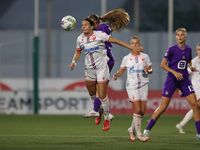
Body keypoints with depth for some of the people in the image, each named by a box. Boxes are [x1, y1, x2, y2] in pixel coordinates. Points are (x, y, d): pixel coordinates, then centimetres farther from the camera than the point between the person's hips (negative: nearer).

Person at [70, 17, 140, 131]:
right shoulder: (80, 39, 2)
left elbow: (115, 41, -10)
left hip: (101, 68, -5)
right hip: (89, 69, 5)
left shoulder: (99, 35, -12)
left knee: (102, 96, -6)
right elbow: (78, 52, 18)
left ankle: (107, 119, 11)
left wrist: (131, 48, -13)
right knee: (92, 94, 11)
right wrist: (74, 62, -1)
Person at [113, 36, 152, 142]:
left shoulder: (145, 57, 7)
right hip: (132, 86, -2)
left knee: (142, 111, -1)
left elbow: (151, 70, 12)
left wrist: (148, 71, -11)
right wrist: (116, 75, -7)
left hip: (143, 86, 2)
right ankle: (139, 134, -2)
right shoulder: (126, 58, 5)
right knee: (137, 110, -12)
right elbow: (121, 71, 14)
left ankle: (132, 129, 22)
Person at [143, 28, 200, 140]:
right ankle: (147, 130, 7)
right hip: (172, 80, -4)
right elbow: (163, 65, -6)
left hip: (184, 80, 4)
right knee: (163, 106, -6)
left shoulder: (188, 49, 5)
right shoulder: (172, 50, -9)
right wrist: (174, 72, -18)